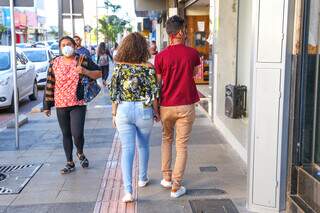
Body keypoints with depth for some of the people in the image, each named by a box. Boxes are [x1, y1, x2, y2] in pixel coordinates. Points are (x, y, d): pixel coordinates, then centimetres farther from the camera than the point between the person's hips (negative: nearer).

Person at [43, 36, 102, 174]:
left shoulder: (83, 60, -2)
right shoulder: (54, 63, 4)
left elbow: (99, 73, 2)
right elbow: (49, 85, 7)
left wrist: (85, 71, -16)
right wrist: (47, 105, 7)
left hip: (78, 104, -2)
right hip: (61, 105, 3)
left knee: (77, 134, -11)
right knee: (66, 135, 11)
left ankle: (80, 153, 23)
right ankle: (70, 163, 25)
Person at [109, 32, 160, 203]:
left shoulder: (119, 68, -4)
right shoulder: (148, 68, -8)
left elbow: (114, 94, -1)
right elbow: (154, 94, -5)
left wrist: (114, 114, 9)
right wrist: (156, 112, 8)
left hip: (124, 111, 1)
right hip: (144, 111, 0)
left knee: (127, 149, 2)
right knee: (143, 146, 21)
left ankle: (128, 191, -5)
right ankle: (142, 179, 38)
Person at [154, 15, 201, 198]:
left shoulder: (161, 56, -4)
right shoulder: (192, 53, -5)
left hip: (166, 106, 2)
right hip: (186, 106, -1)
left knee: (167, 139, 23)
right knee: (182, 145, 5)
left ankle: (167, 178, 25)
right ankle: (176, 186, 8)